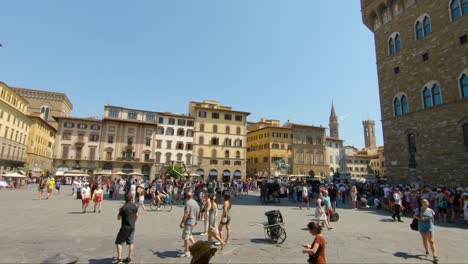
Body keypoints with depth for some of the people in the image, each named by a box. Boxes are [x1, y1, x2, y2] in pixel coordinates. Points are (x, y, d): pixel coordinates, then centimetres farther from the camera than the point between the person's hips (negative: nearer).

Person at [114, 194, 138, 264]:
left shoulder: (123, 208, -15)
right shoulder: (135, 206, 1)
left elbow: (118, 218, -5)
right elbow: (136, 216, 12)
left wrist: (119, 212, 10)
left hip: (125, 227, -5)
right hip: (132, 227, 5)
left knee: (118, 242, 7)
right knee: (130, 243, 11)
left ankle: (119, 258, 4)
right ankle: (129, 258, 17)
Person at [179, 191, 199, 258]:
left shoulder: (188, 203, -20)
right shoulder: (195, 202, 5)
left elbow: (186, 214, -24)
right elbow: (197, 212, 14)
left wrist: (182, 223, -19)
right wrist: (196, 220, 26)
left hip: (188, 222, -8)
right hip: (193, 221, 9)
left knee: (185, 237, 0)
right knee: (189, 234, 28)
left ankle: (187, 253, 6)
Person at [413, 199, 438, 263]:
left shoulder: (431, 211, -1)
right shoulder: (419, 209, -4)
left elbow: (432, 219, 8)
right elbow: (414, 216, -1)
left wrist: (432, 226, 9)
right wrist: (421, 218, -16)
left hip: (429, 227, -1)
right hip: (422, 227, 1)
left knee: (431, 241, -5)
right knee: (424, 240, 14)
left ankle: (435, 256, -4)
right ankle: (427, 251, 36)